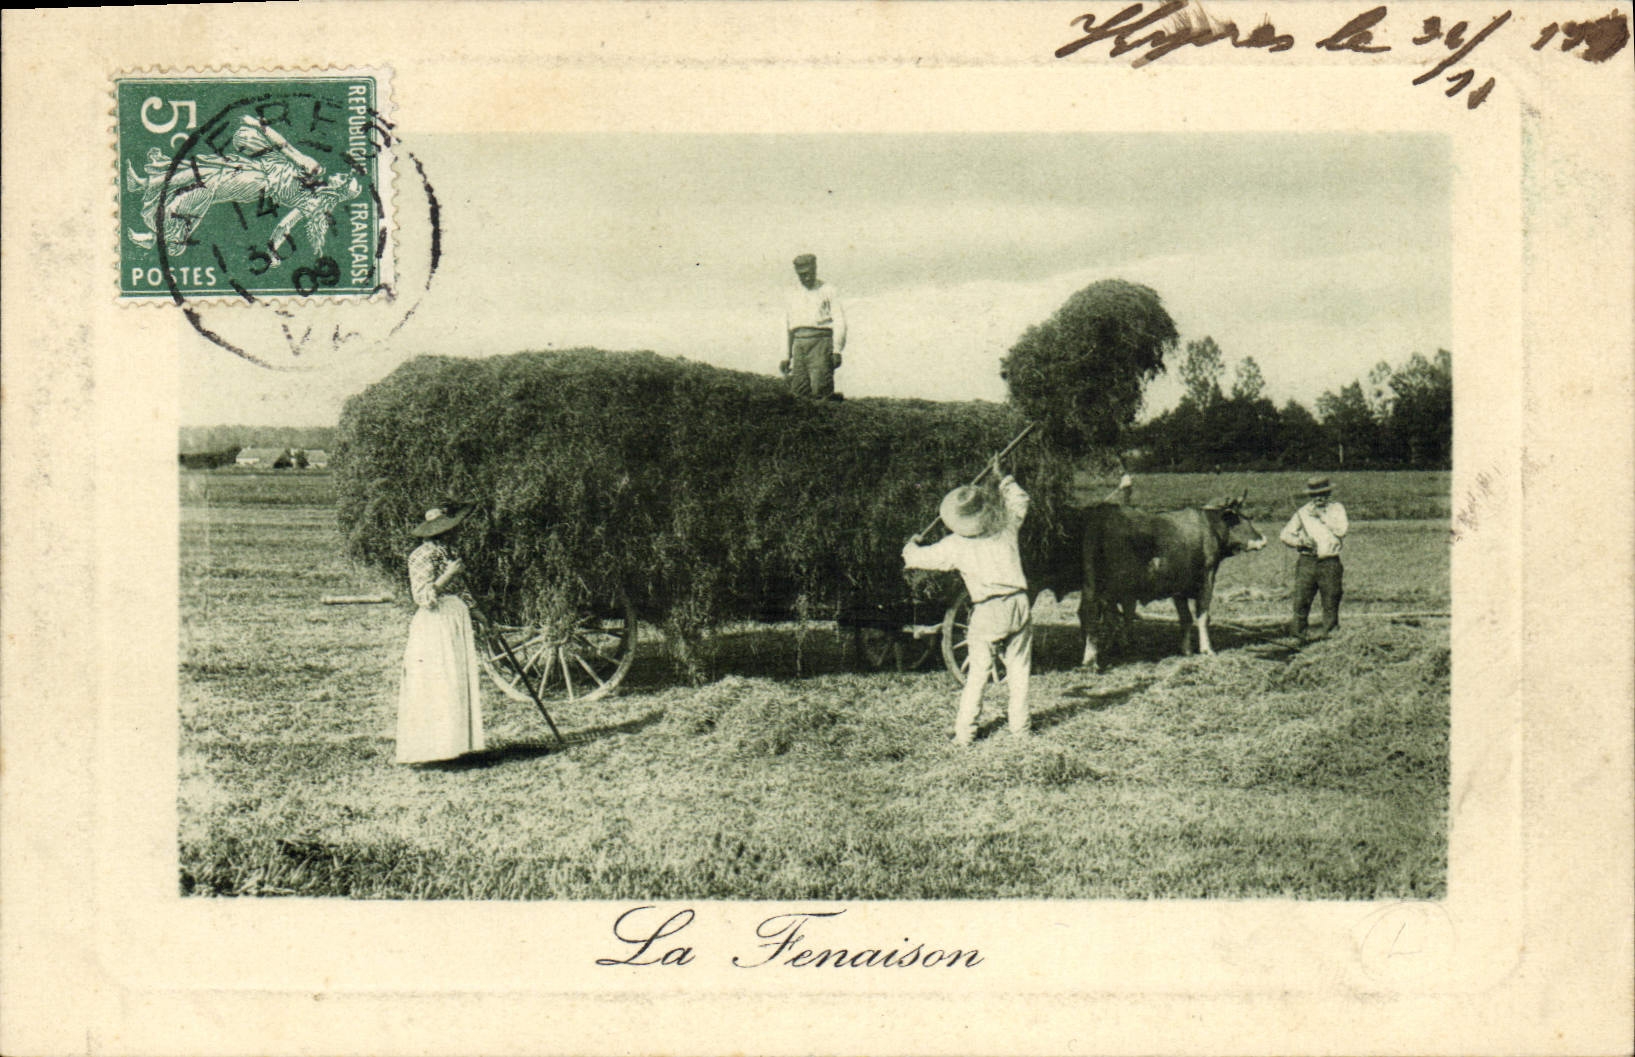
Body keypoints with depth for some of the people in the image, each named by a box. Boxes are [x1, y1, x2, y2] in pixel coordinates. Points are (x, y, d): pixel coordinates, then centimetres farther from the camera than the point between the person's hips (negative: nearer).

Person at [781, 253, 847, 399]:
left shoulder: (827, 291, 7)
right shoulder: (793, 295, 20)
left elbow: (839, 322, 0)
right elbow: (787, 327, 22)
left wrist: (837, 351, -11)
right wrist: (786, 357, 15)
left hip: (820, 340, -4)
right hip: (799, 342, 4)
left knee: (820, 390, -16)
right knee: (798, 391, -5)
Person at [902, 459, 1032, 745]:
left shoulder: (956, 545, -3)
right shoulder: (1006, 528, 3)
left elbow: (920, 558, 10)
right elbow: (1019, 500, 24)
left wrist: (911, 546, 32)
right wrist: (1003, 478, 35)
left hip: (987, 612, -2)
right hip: (1019, 604, 2)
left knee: (978, 673, 5)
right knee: (1019, 669, 13)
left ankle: (964, 731, 5)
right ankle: (1019, 726, 16)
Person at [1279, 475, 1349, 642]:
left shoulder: (1337, 509, 8)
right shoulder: (1303, 512, 11)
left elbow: (1341, 530, -9)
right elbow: (1285, 534, 9)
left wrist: (1323, 516, -9)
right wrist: (1300, 542, -9)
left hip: (1330, 563, -1)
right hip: (1307, 561, 1)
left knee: (1330, 602, 2)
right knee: (1301, 598, -6)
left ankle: (1325, 628, 15)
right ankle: (1298, 629, 1)